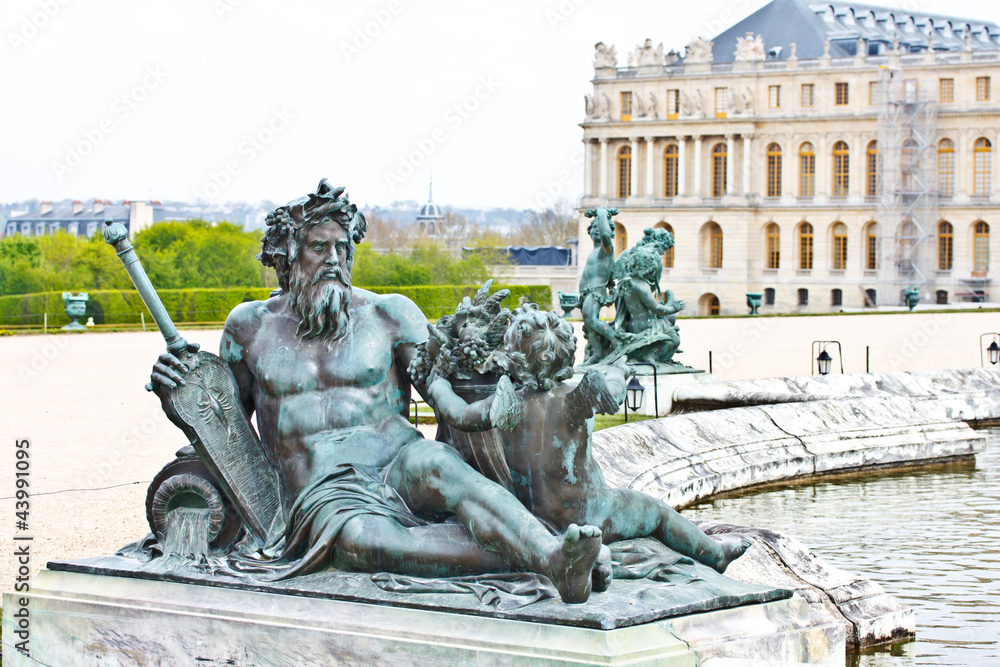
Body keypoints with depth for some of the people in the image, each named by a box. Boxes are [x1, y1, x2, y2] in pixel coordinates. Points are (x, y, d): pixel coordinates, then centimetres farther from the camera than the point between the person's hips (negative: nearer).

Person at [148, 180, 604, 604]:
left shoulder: (387, 314, 13)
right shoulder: (251, 326, 16)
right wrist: (180, 387, 7)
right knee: (363, 540, -40)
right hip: (322, 493, -1)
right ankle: (527, 560, -56)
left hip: (397, 463, 1)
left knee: (436, 466, -39)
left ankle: (554, 555, -62)